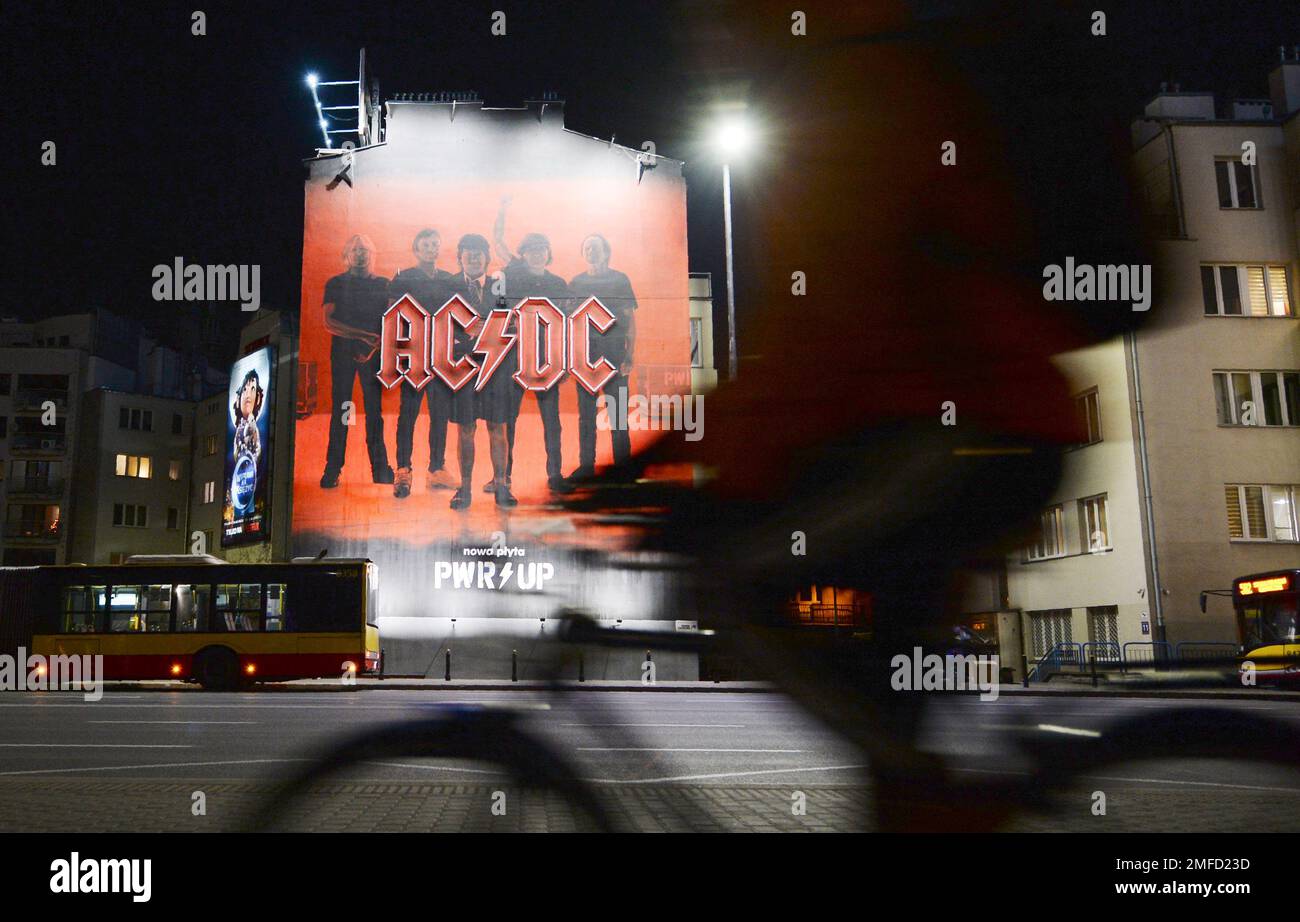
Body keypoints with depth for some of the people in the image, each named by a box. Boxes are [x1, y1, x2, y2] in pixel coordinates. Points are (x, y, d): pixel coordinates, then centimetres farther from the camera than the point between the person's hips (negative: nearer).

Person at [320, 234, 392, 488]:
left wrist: (373, 348, -12)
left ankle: (380, 467, 0)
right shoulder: (335, 284, 10)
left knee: (374, 410, -3)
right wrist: (363, 335, -13)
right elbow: (329, 322, -1)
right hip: (342, 351, 0)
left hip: (373, 352, 0)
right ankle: (332, 469, -2)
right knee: (339, 409, -3)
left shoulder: (382, 284, 12)